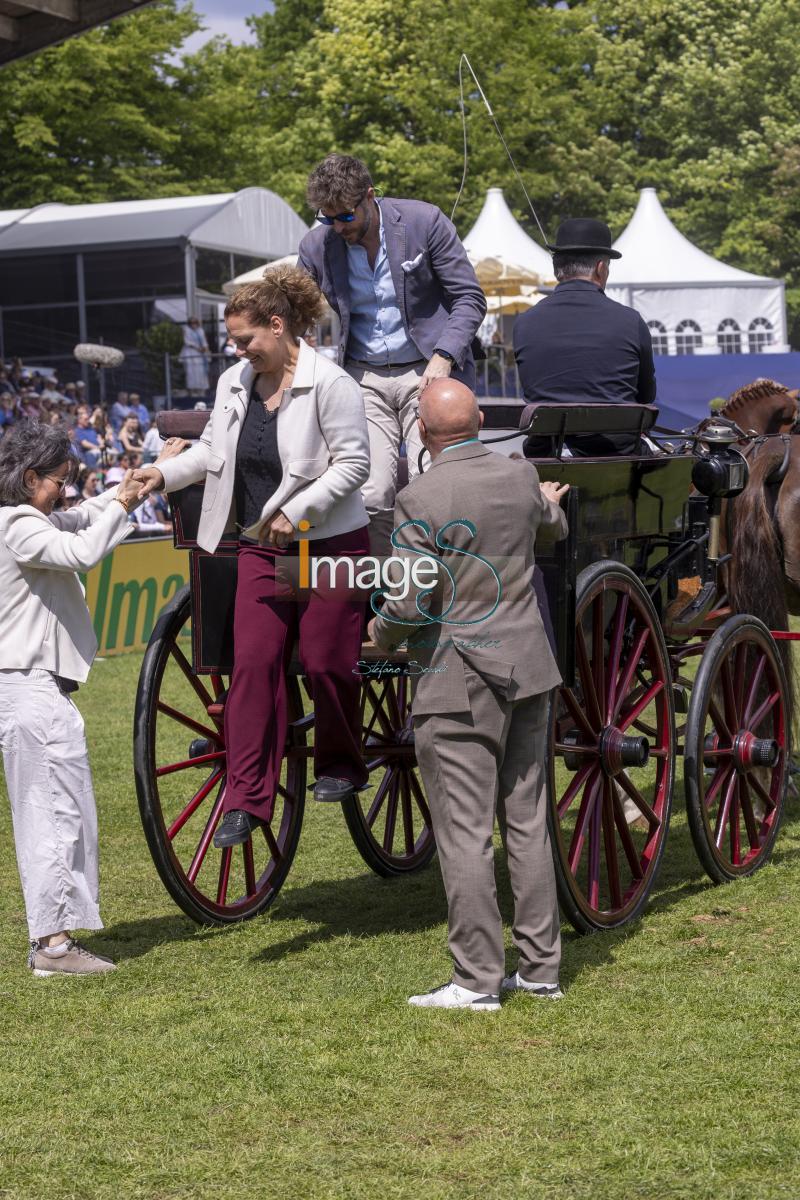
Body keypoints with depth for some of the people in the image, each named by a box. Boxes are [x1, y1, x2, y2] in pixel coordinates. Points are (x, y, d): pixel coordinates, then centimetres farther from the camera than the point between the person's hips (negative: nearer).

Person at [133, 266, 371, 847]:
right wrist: (165, 473, 1)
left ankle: (341, 765, 29)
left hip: (329, 544, -5)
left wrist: (296, 510, -20)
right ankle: (246, 799, -1)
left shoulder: (330, 384, -14)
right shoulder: (234, 383, 5)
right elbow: (212, 450, 17)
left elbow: (353, 463, -15)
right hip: (261, 548, 5)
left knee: (326, 661, 2)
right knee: (254, 663, -3)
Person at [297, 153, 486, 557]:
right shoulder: (316, 246, 0)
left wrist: (444, 356, -17)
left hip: (427, 372, -2)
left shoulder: (424, 221, -7)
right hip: (363, 378, 2)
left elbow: (470, 298, -4)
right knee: (371, 496, -12)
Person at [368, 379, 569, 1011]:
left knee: (465, 832, -1)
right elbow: (553, 526, 27)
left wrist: (381, 632, 4)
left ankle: (477, 980, 2)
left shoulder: (421, 499, -16)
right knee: (528, 822, 12)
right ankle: (541, 967, 19)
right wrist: (551, 508, 52)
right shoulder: (522, 477, 4)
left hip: (459, 683, -6)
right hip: (527, 670, 7)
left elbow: (410, 603, -18)